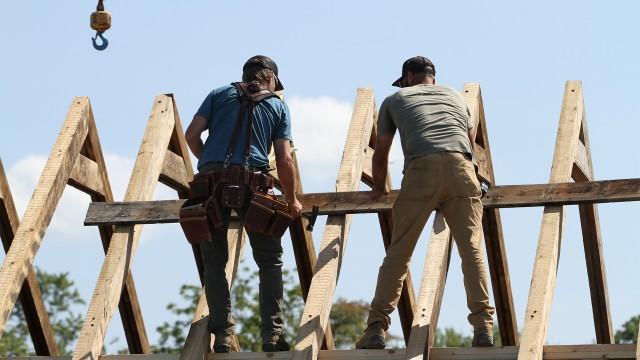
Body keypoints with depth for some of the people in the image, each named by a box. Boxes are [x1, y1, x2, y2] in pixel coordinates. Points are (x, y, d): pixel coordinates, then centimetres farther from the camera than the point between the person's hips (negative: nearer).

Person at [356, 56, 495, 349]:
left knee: (398, 252, 2)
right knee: (471, 250, 1)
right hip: (461, 169, 2)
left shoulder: (395, 99, 28)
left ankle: (376, 328, 0)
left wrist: (379, 187, 49)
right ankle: (483, 327, -9)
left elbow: (380, 156, 31)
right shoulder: (453, 95, 35)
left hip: (421, 170, -1)